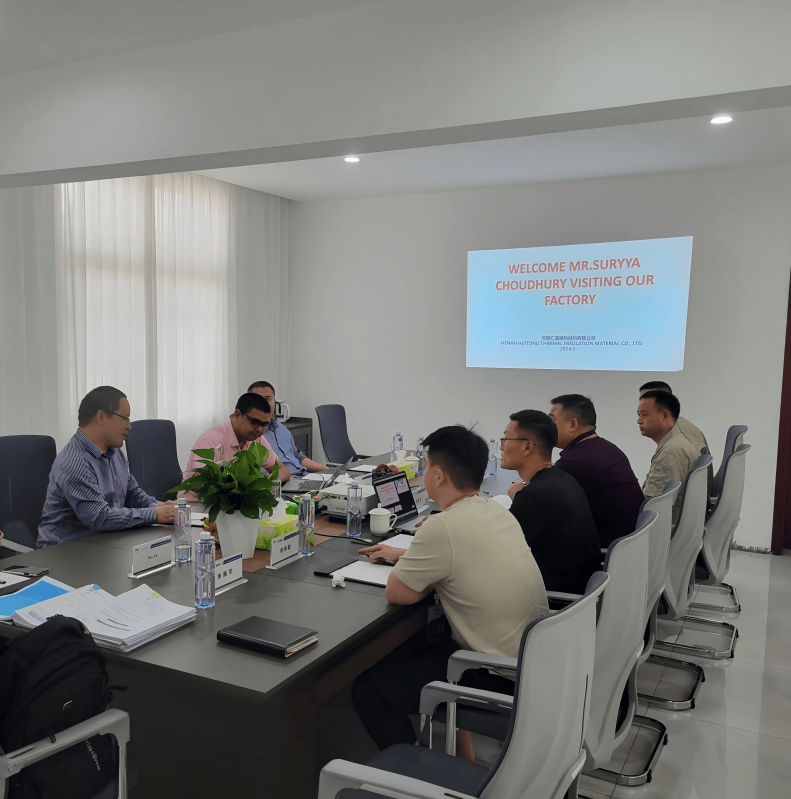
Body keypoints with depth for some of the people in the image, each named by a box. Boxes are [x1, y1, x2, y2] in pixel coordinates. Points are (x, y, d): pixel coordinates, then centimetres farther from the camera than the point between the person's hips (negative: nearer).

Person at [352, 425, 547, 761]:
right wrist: (402, 555, 24)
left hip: (498, 678, -9)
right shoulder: (495, 511, 3)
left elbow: (395, 593, -13)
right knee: (417, 643, 28)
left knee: (369, 687, -3)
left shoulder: (443, 527, -25)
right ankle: (462, 755, 32)